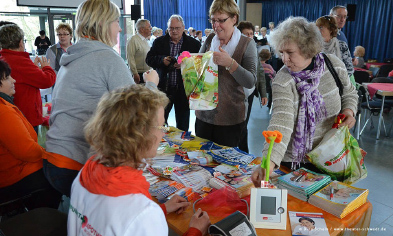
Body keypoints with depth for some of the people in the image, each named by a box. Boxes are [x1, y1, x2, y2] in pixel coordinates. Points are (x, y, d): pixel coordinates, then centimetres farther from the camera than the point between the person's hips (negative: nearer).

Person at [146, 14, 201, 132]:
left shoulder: (194, 43, 2)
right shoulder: (159, 42, 7)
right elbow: (148, 59, 4)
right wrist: (162, 60, -14)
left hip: (183, 90, -1)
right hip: (163, 88, 2)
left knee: (183, 125, 10)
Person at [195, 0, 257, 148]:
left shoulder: (246, 44, -6)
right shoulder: (210, 40, 4)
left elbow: (251, 82, -15)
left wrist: (230, 63, -28)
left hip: (230, 118, -3)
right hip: (204, 114, 4)